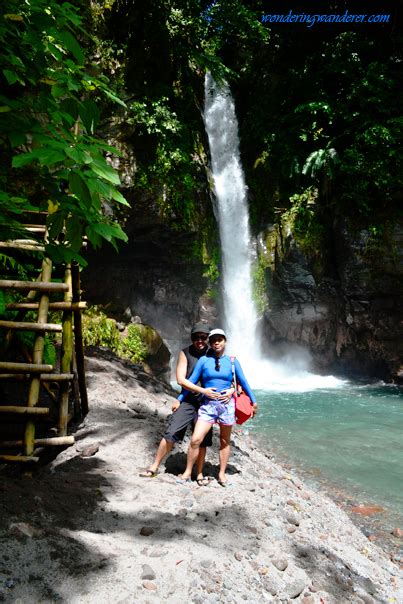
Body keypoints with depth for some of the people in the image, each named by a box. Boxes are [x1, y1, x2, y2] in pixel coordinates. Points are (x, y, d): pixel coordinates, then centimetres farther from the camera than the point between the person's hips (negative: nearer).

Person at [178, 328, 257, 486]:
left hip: (227, 405, 1)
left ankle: (222, 474, 26)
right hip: (208, 404, -1)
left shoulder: (232, 361, 3)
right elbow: (190, 382, 5)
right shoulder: (204, 360, 1)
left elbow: (243, 383, 9)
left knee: (225, 441, 11)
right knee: (196, 440, -9)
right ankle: (187, 472, 9)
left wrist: (254, 401, 12)